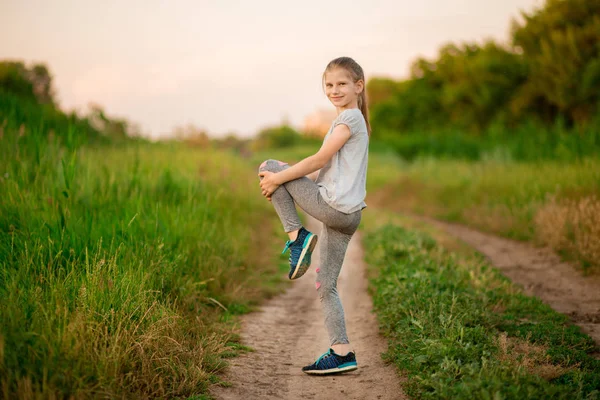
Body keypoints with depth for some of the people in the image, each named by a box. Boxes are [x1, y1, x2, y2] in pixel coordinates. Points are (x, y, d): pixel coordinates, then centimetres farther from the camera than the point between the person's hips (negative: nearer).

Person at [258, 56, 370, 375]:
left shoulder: (350, 117, -6)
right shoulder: (350, 120, 24)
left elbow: (319, 160, -12)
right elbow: (325, 170, 20)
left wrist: (279, 179, -7)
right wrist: (285, 176, 11)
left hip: (333, 206, -10)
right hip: (344, 215, 10)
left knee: (269, 167, -2)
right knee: (326, 287, 10)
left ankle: (297, 237, -6)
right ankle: (342, 353, 8)